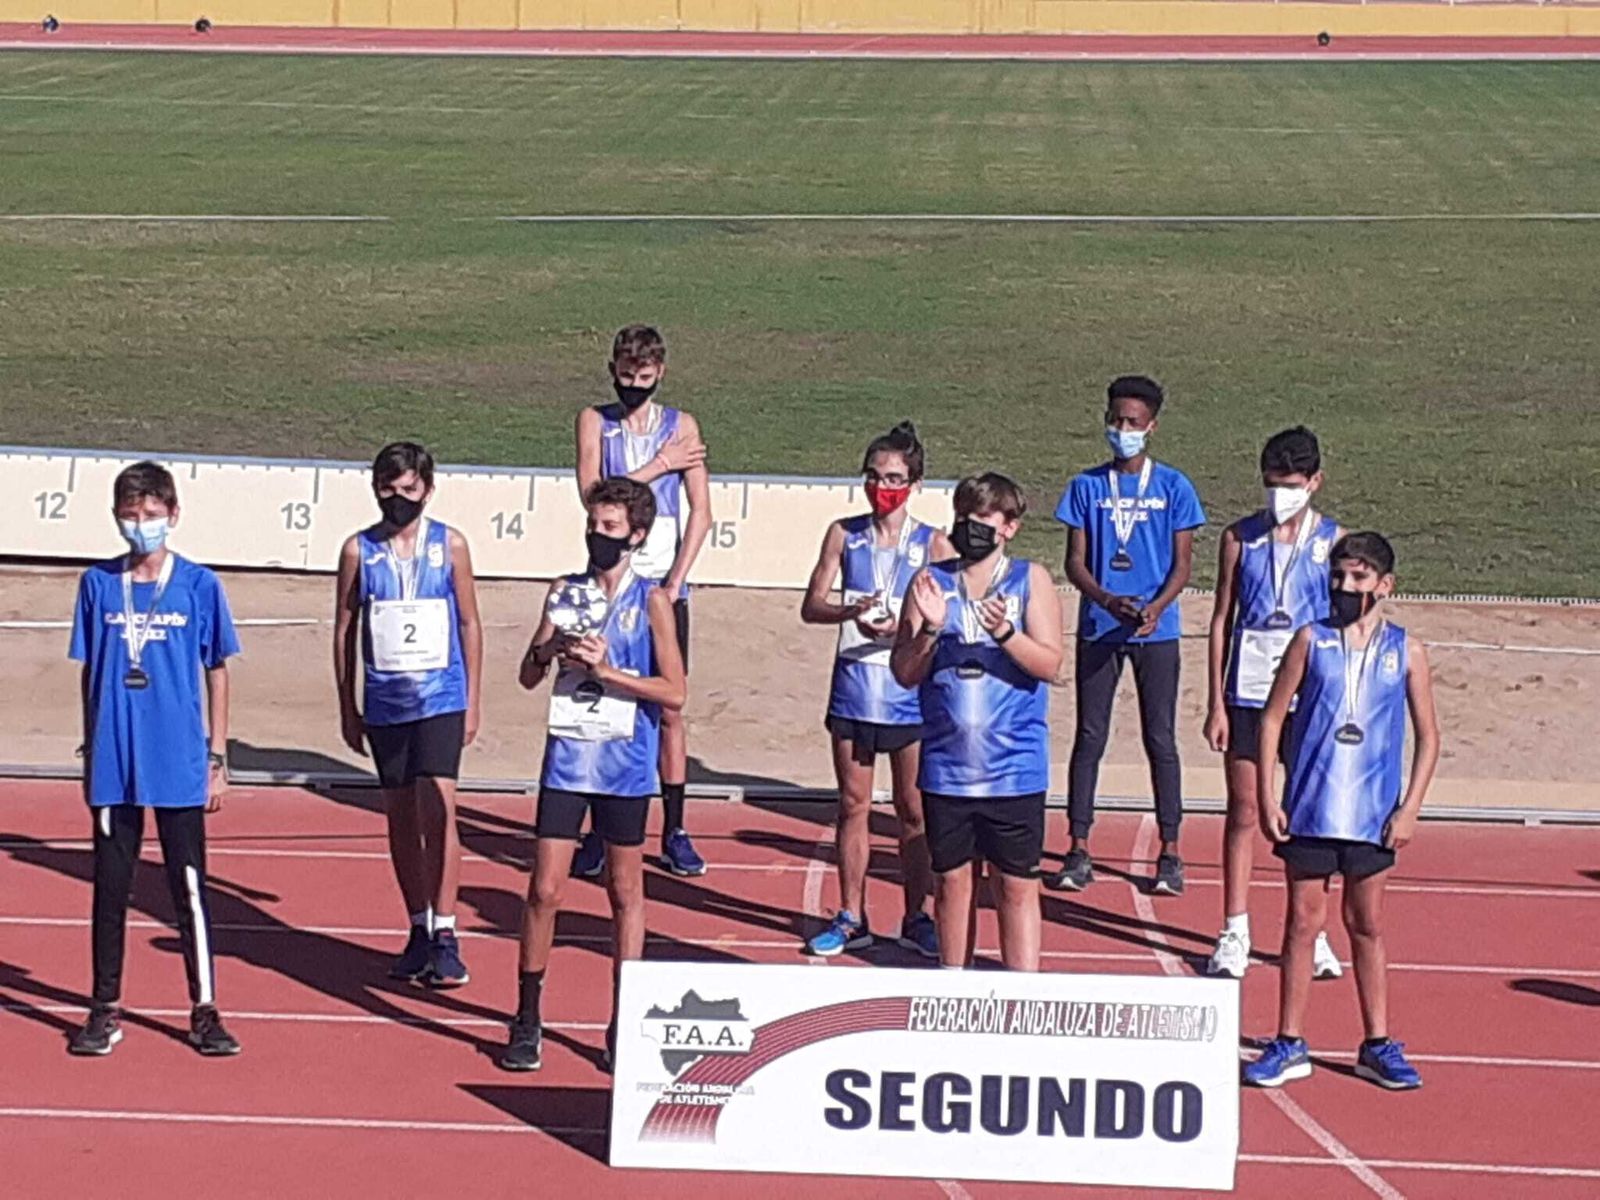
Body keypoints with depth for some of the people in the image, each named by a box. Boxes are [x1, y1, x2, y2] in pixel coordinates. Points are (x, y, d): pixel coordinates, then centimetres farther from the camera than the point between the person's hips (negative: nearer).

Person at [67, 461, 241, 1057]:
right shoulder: (99, 584, 4)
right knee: (110, 887, 8)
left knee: (189, 889, 2)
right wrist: (90, 754, 10)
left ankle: (204, 1011, 10)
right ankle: (105, 1011, 16)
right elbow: (89, 672, 10)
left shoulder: (199, 585, -1)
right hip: (113, 767, 2)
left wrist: (217, 757, 3)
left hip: (180, 767, -2)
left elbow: (217, 672, 5)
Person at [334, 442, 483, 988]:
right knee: (400, 816, 8)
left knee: (437, 808, -14)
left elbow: (469, 624, 6)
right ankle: (419, 930, 18)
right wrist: (347, 707, 7)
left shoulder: (450, 545, 1)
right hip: (384, 703, 2)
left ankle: (445, 934, -12)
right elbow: (344, 629, 9)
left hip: (440, 699, -2)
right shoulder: (359, 550, 3)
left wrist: (471, 703, 4)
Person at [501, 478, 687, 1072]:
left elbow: (673, 692, -7)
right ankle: (527, 1020, 8)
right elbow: (528, 676, 10)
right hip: (568, 757, 2)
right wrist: (550, 647, -10)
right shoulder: (564, 593, 8)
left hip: (626, 762, -2)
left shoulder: (651, 600, -2)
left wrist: (607, 669, -15)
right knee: (545, 889, -1)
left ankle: (621, 1023, 14)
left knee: (625, 891, 6)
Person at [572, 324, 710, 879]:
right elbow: (591, 493, -12)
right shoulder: (595, 422, 4)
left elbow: (700, 513, -1)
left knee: (669, 710, 3)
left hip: (664, 588, 0)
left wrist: (674, 583, -9)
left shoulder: (681, 427, 4)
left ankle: (674, 832, 10)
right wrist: (659, 466, -11)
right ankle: (598, 833, 7)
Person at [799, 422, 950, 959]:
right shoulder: (845, 534, 4)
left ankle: (917, 919, 15)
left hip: (909, 688, -2)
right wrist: (850, 612, -18)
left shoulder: (933, 545, -2)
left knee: (913, 810, 4)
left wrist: (906, 628, -21)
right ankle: (851, 918, 17)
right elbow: (811, 606, 2)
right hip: (853, 681, 2)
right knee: (853, 804, 8)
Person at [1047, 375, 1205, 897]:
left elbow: (1182, 563, 1)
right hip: (1098, 630, 1)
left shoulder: (1173, 486, 1)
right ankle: (1079, 850, 10)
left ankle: (1169, 852, 9)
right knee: (1089, 737, 4)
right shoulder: (1087, 487, 4)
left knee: (1161, 740, 2)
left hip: (1157, 631, -1)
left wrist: (1155, 608, -17)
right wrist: (1107, 601, -17)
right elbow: (1075, 561, 2)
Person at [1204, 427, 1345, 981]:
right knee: (1243, 812, 3)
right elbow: (1222, 620, 5)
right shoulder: (1240, 537, 2)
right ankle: (1235, 932, 11)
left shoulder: (1332, 540, 1)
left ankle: (1312, 933, 15)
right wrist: (1217, 703, 0)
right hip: (1248, 691, 0)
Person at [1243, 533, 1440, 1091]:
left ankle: (1378, 1045, 18)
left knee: (1367, 926, 9)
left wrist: (1409, 808, -3)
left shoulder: (1406, 652, 2)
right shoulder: (1312, 641, 0)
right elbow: (1272, 718, 2)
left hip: (1373, 815, 1)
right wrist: (1266, 797, -5)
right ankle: (1290, 1045, 11)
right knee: (1303, 922, 4)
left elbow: (1427, 736, 6)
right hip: (1309, 811, 0)